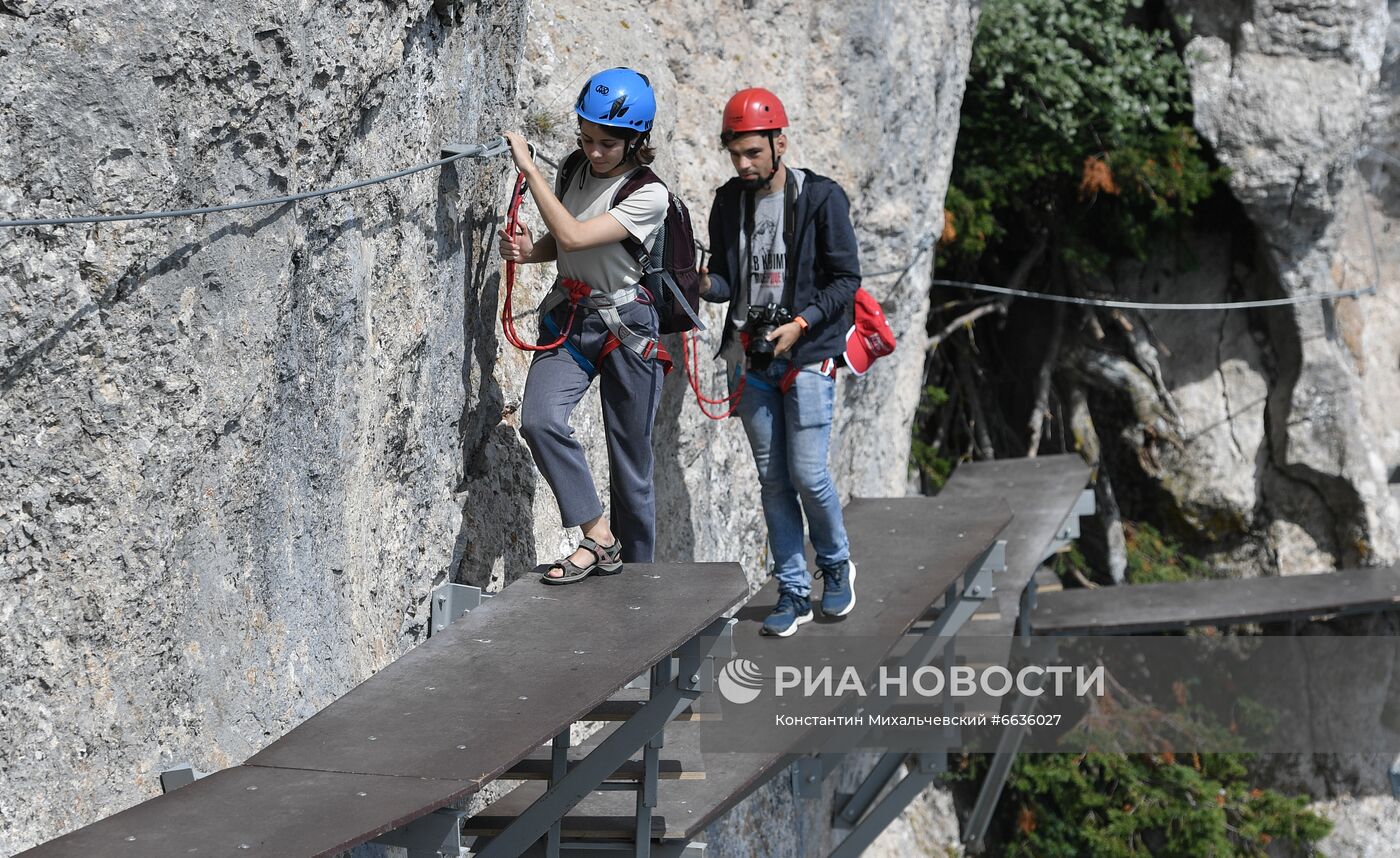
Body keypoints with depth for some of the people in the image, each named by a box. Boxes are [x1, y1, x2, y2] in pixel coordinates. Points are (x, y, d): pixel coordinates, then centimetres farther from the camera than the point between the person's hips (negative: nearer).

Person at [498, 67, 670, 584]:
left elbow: (574, 236, -25)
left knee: (631, 464, 2)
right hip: (568, 318, 4)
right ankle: (598, 538, -16)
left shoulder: (648, 196, -15)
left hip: (625, 327, -4)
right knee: (540, 420, -24)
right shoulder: (574, 170, 4)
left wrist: (528, 167, -22)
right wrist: (529, 251, -4)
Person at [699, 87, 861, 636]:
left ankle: (836, 564, 19)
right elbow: (729, 279, 11)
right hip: (750, 358, 4)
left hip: (807, 355, -4)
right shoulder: (729, 203, 6)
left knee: (808, 473, -7)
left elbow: (846, 278, -4)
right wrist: (708, 285, -12)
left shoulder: (822, 198, -6)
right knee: (772, 477, 6)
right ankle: (793, 590, 13)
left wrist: (801, 323, -15)